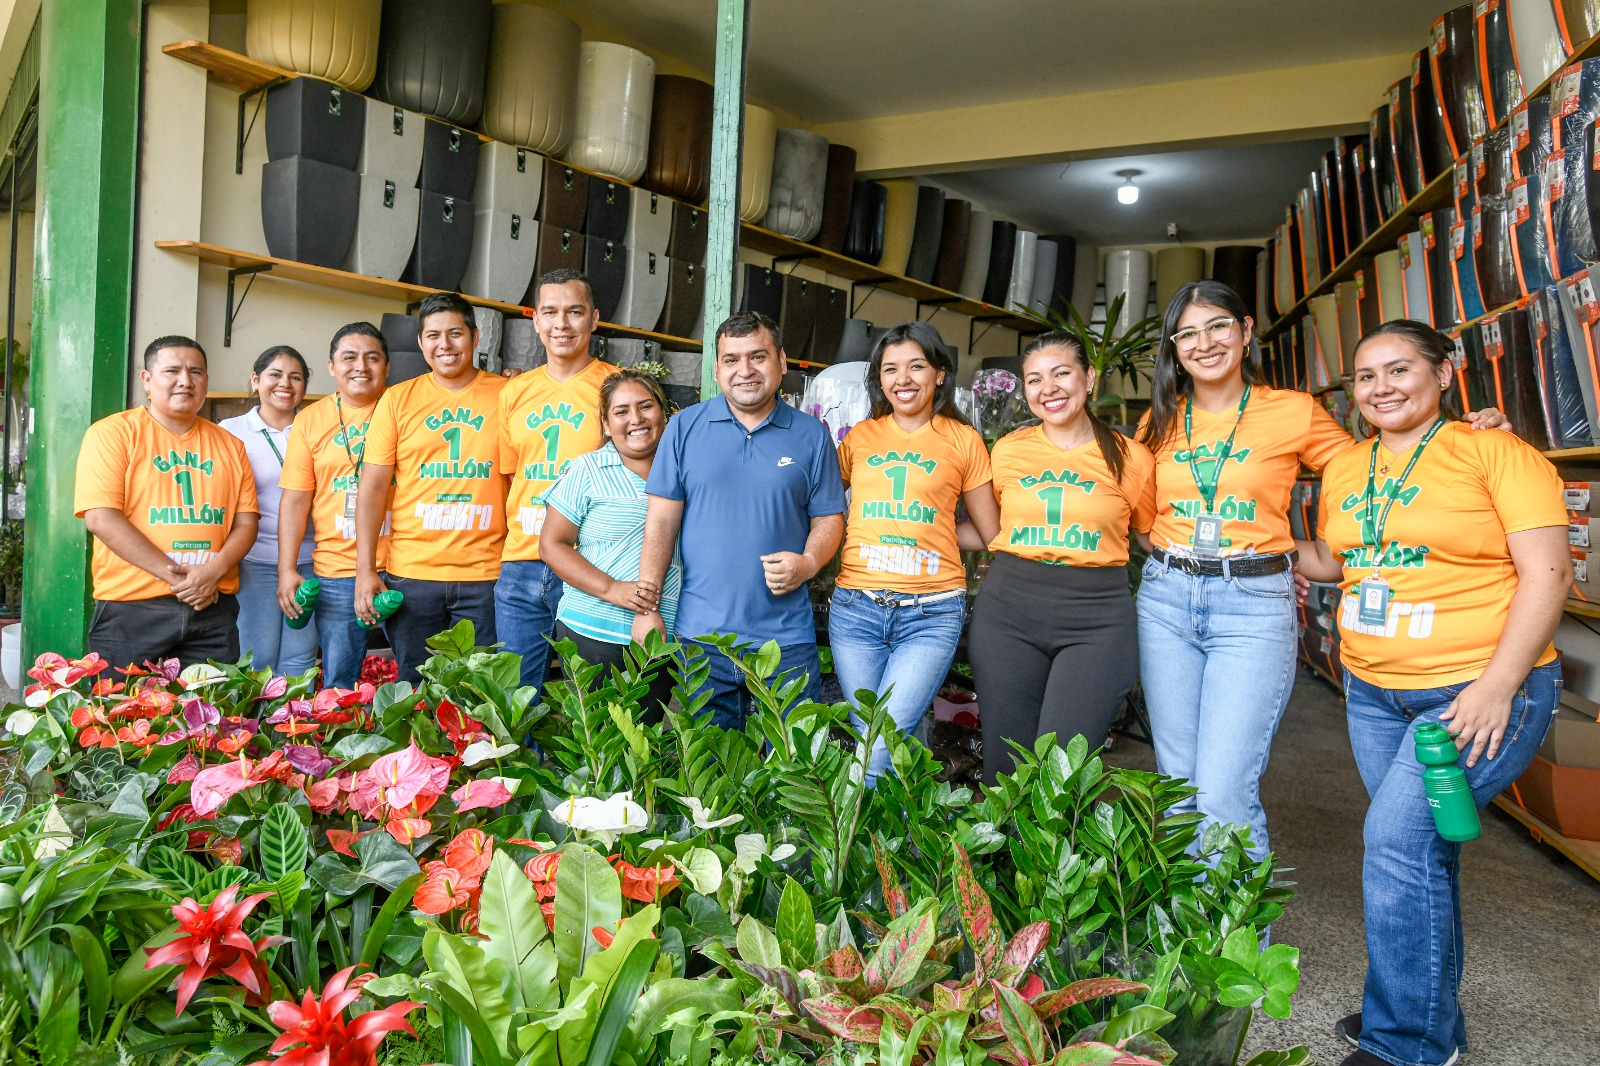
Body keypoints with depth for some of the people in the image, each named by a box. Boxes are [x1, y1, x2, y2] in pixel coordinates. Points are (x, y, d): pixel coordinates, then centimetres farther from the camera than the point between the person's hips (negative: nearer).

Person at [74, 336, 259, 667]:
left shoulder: (229, 445, 12)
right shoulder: (112, 433, 0)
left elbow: (246, 521, 8)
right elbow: (101, 518, -10)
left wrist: (215, 570, -12)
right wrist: (174, 575, -15)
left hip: (214, 609, 4)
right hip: (130, 609, -3)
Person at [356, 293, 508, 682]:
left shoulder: (505, 394, 3)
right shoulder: (397, 400, 5)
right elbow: (373, 489, 4)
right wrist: (365, 571, -3)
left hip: (486, 575, -1)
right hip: (411, 573, 1)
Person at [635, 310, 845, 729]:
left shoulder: (811, 435, 5)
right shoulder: (685, 427, 4)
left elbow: (829, 518, 9)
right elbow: (662, 521, 2)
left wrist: (808, 562, -13)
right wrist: (646, 608, -3)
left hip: (787, 638, 0)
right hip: (700, 636, 0)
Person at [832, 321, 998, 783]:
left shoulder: (963, 440, 7)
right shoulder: (860, 437, 11)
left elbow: (994, 533, 12)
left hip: (931, 613, -2)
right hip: (856, 608, 2)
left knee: (880, 750, -15)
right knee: (868, 742, 6)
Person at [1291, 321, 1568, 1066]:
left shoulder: (1495, 452, -7)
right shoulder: (1344, 469, 11)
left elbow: (1547, 572, -12)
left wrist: (1497, 683, -19)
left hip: (1478, 690, -6)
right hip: (1373, 691, 6)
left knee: (1399, 844, -13)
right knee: (1422, 854, 14)